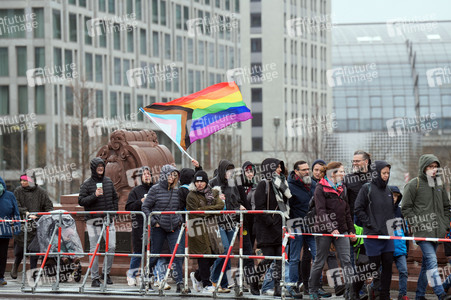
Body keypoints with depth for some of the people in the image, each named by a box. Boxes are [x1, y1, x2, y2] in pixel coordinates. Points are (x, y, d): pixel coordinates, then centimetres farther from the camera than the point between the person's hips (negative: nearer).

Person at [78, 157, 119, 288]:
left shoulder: (108, 181, 11)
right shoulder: (87, 184, -3)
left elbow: (115, 198, 21)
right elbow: (81, 201, -8)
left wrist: (114, 211, 10)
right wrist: (94, 196, -20)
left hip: (108, 219, 4)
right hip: (93, 220, -4)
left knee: (112, 246, -3)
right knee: (94, 250, -1)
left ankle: (107, 273, 13)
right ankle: (95, 278, 5)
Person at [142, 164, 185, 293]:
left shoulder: (176, 190, 7)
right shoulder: (155, 189, -6)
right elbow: (145, 207, -3)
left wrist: (180, 219, 6)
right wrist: (153, 221, -10)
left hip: (174, 228, 3)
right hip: (158, 228, -3)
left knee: (178, 254, -7)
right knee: (154, 255, 7)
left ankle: (179, 284, -6)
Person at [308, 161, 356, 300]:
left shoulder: (342, 189, 14)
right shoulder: (321, 188, -6)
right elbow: (321, 211, -14)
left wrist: (351, 230, 16)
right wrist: (331, 229, -23)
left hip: (341, 230, 5)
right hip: (324, 231, -5)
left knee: (346, 260, -6)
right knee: (320, 261, 4)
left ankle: (351, 288, -9)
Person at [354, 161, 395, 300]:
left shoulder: (387, 190, 14)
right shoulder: (367, 188, -5)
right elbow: (358, 209, -8)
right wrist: (371, 225, -13)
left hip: (388, 235, 6)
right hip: (373, 236, -6)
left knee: (388, 265, 4)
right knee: (374, 266, -3)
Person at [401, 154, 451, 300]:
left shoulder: (439, 184, 15)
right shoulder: (414, 184, -3)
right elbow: (406, 208, -3)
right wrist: (415, 224, -11)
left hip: (437, 232, 6)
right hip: (422, 231, -6)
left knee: (427, 263, 9)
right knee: (432, 261, -16)